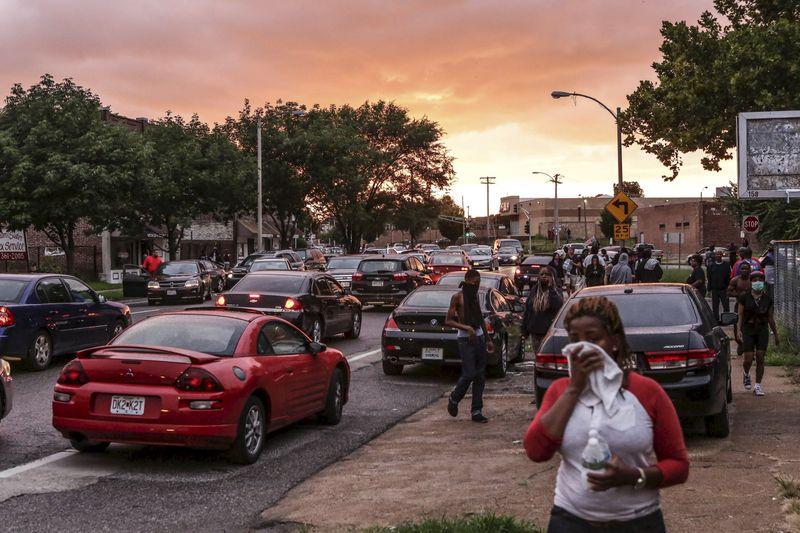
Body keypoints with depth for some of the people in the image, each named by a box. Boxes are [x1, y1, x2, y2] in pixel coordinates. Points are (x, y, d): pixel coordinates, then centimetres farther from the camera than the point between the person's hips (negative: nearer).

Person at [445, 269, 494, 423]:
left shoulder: (475, 296, 14)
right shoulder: (457, 297, -6)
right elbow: (448, 321, -10)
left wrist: (488, 339, 20)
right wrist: (466, 327, -21)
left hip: (479, 338, 7)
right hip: (466, 340, -7)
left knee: (480, 376, 4)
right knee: (469, 374, -12)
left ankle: (476, 412, 8)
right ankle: (453, 400, 14)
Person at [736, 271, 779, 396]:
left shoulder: (768, 299, 5)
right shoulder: (744, 297, -1)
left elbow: (771, 319, 11)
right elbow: (740, 316, -1)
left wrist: (776, 335, 12)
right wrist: (738, 330, -15)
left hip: (763, 330, 2)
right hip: (748, 330, -2)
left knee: (760, 359, -2)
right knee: (748, 359, -5)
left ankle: (757, 386, 7)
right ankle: (746, 374, 30)